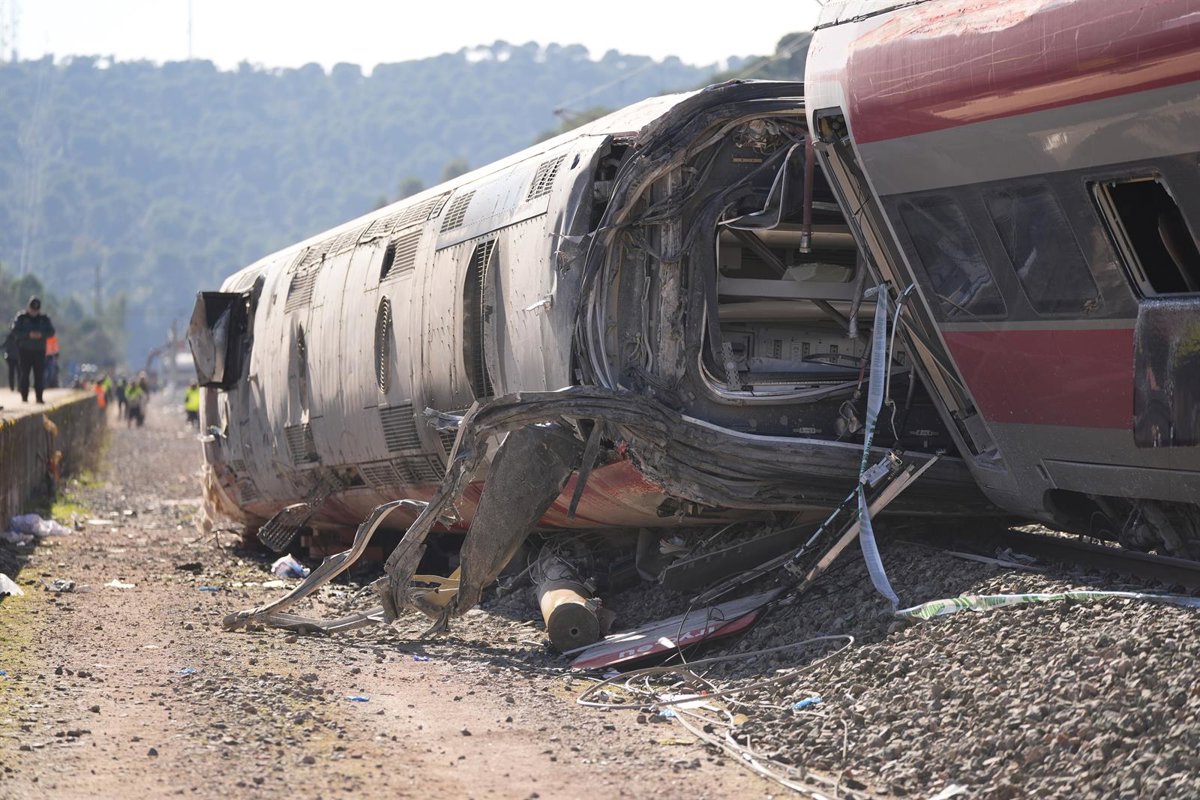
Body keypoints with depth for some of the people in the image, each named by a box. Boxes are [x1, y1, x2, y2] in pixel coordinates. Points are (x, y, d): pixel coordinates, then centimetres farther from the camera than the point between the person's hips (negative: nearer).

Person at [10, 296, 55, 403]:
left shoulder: (44, 319, 8)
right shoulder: (21, 318, 1)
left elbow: (51, 332, 2)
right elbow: (14, 331, -8)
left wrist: (41, 334, -18)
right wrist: (28, 335, -20)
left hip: (39, 351, 2)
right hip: (25, 350, -2)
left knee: (40, 374, -1)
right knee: (24, 374, -4)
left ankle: (39, 397, 2)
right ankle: (24, 396, 0)